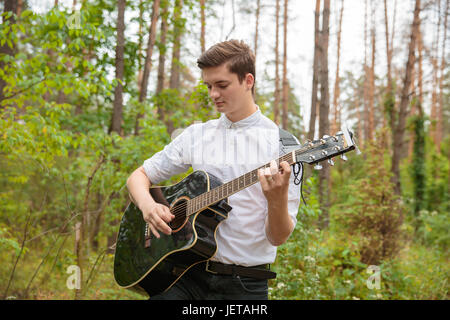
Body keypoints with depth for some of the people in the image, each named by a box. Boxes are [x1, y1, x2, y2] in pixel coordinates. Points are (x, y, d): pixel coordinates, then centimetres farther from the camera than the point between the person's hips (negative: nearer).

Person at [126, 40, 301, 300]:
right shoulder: (196, 135, 9)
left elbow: (277, 238, -5)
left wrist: (278, 199, -26)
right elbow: (139, 176, 14)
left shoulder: (281, 144, -3)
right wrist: (147, 205, -7)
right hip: (189, 273, 1)